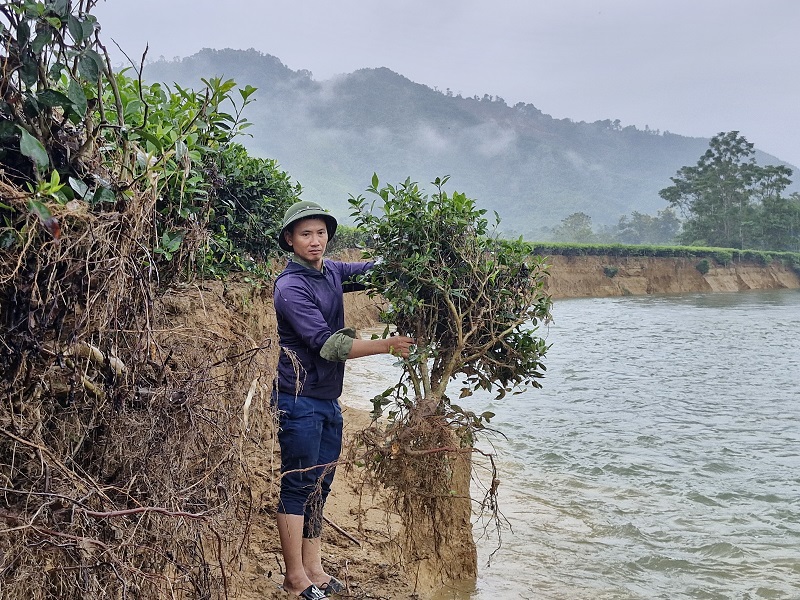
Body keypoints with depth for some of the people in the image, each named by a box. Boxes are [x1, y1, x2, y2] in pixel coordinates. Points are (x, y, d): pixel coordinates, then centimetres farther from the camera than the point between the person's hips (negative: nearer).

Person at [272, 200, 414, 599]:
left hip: (329, 398, 8)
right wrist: (386, 346, -19)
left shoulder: (332, 272, 8)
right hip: (300, 398, -8)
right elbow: (326, 343, -21)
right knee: (298, 486, -1)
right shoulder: (290, 286, -15)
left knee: (319, 486, 12)